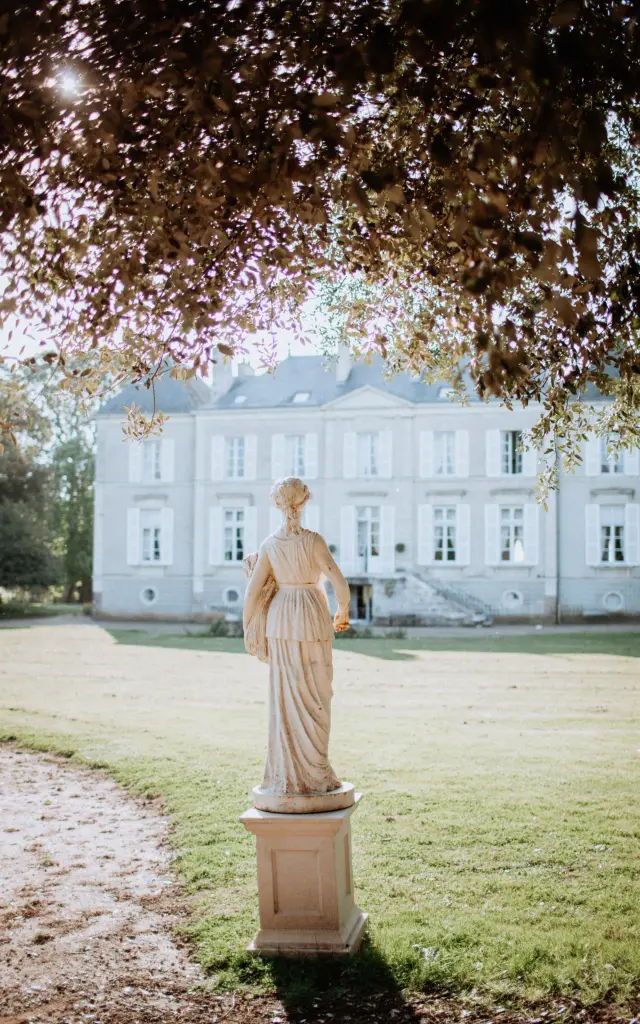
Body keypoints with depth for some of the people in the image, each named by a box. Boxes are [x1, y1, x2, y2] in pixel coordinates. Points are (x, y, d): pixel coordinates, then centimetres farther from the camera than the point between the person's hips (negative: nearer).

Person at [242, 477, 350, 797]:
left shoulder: (269, 544, -1)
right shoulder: (313, 540, -12)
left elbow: (252, 592, -1)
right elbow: (340, 584, -12)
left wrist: (247, 629, 12)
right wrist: (343, 613, 8)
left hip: (281, 620, 3)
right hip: (313, 619, -3)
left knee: (285, 698, 9)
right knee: (315, 698, 5)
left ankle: (287, 774, 10)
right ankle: (314, 774, 7)